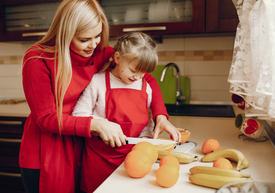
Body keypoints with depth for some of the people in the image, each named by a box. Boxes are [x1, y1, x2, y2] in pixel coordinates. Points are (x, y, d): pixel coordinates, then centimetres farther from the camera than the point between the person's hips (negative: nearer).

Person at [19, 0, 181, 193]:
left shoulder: (101, 53, -5)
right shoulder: (37, 59, -16)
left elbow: (147, 79, -1)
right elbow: (45, 119, -17)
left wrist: (161, 116, -16)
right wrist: (95, 124, -28)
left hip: (81, 152, 4)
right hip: (45, 157, -3)